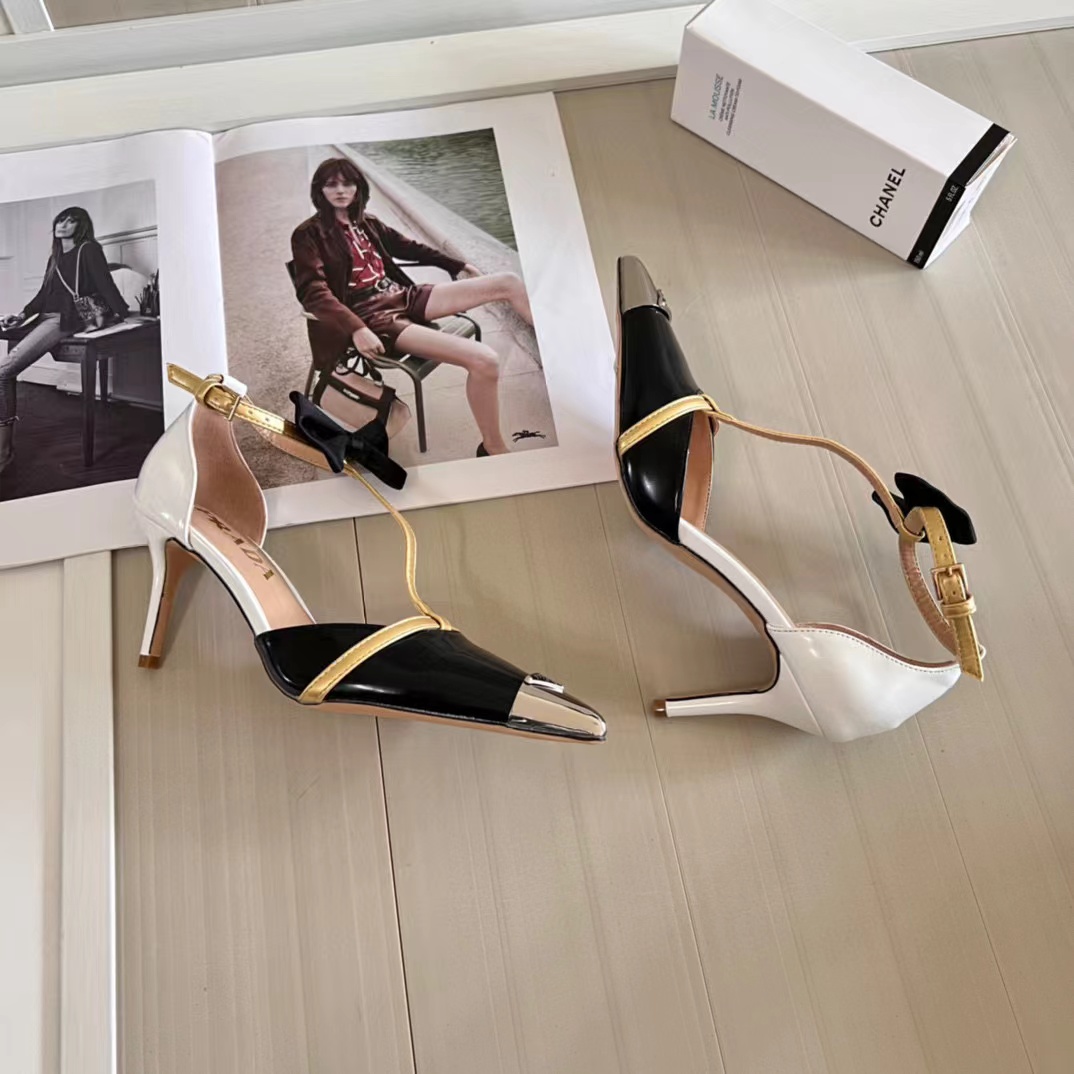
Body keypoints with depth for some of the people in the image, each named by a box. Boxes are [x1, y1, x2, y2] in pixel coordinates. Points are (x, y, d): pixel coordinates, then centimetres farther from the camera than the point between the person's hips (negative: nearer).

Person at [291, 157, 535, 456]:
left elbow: (408, 247, 31)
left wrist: (458, 266, 35)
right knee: (483, 361, -29)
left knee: (509, 282, -3)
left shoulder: (365, 222, 17)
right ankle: (493, 449, -13)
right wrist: (356, 329, -31)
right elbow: (313, 292, -16)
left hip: (403, 297, 8)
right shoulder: (309, 235, -3)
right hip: (370, 316, -8)